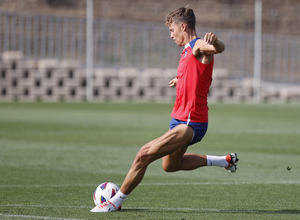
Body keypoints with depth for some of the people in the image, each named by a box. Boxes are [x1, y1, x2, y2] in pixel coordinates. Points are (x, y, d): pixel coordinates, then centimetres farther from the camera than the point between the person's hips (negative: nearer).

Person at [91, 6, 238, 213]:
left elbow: (219, 48, -39)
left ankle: (116, 201, -9)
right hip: (180, 120, 11)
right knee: (170, 165, 28)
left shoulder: (199, 46, -14)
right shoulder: (188, 50, 16)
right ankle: (224, 160, 34)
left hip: (189, 125, -11)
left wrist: (214, 41, -61)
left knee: (144, 154, -18)